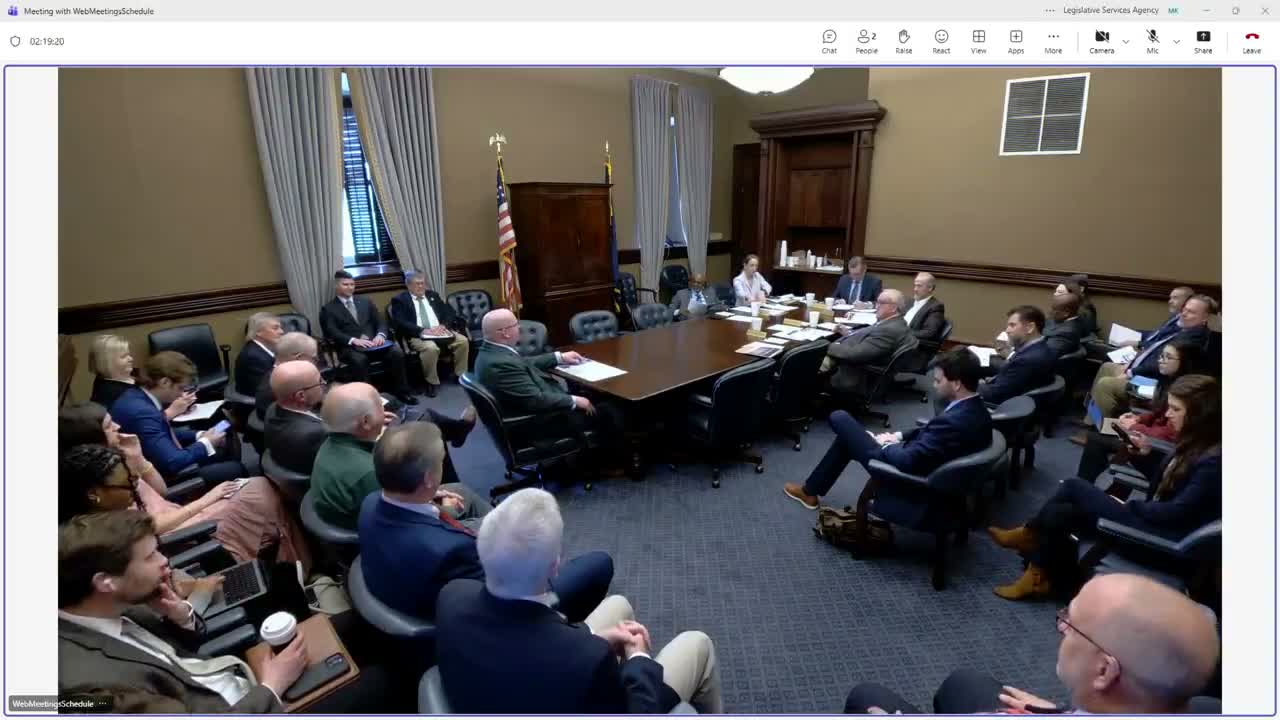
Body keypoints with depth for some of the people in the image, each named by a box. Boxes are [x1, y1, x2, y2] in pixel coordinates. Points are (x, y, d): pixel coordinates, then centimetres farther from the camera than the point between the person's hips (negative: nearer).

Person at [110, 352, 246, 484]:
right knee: (235, 469, -6)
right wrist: (205, 443, -15)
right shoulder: (141, 412, -30)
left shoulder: (136, 395, -1)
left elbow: (163, 432, 16)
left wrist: (199, 436, 3)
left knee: (225, 454, 18)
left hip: (162, 465, 10)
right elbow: (172, 463, -30)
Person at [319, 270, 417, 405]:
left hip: (373, 342, 3)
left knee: (397, 352, -25)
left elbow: (380, 322, 14)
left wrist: (380, 335, -10)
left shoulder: (365, 301, 22)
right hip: (349, 347, -3)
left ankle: (401, 392, -15)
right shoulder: (328, 309, 9)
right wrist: (354, 340, -23)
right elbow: (332, 333, -5)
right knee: (359, 359, -39)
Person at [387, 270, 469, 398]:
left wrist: (443, 326, -10)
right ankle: (432, 382, -16)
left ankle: (461, 375, -3)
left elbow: (449, 312, 12)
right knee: (431, 348, -36)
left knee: (463, 341, -19)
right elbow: (400, 323, -10)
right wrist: (422, 331, -23)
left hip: (440, 331, 5)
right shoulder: (399, 300, 3)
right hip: (417, 335, -5)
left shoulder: (433, 295, 19)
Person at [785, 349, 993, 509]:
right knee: (848, 436, 22)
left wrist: (887, 445, -13)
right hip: (921, 461, 9)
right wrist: (899, 436, 0)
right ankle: (812, 489, 35)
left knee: (840, 418, 1)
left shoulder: (955, 421, -34)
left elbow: (907, 460, -32)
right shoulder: (976, 410, -5)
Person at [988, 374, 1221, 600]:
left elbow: (1177, 512, -21)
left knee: (1074, 487, -13)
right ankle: (1040, 579, 4)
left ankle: (1028, 535, 8)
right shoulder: (1194, 444, 7)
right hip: (1154, 518, 9)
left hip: (1163, 535, -9)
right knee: (1059, 512, -7)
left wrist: (1128, 507, -10)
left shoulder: (1214, 460, -21)